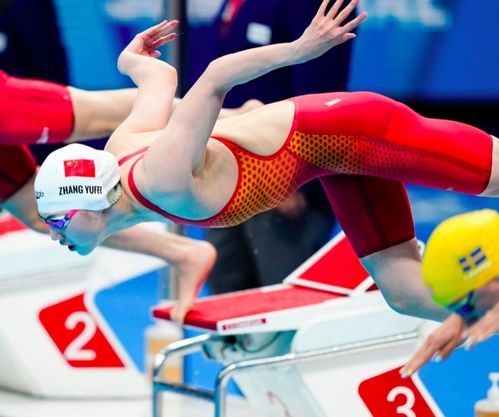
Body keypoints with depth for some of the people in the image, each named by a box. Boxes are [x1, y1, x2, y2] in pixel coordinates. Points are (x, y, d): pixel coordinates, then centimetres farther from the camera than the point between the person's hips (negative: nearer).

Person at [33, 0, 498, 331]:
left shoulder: (162, 181, -29)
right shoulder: (120, 147, -3)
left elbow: (213, 79, -34)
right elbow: (161, 76, 12)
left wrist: (299, 49, -37)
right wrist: (131, 60, 34)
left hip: (337, 135, -9)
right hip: (329, 150, 9)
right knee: (407, 292, 9)